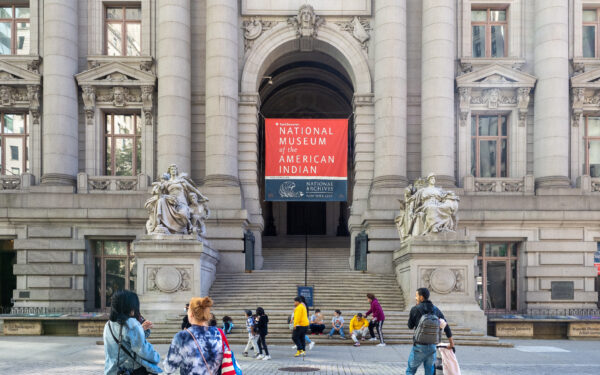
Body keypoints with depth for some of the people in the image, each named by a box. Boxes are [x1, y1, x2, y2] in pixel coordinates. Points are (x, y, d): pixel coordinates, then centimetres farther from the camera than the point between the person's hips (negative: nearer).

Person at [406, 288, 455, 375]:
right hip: (432, 346, 4)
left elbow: (410, 326, 5)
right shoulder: (436, 310, 6)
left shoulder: (415, 309, -6)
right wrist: (451, 343, 18)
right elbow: (446, 327, 10)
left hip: (419, 346, -4)